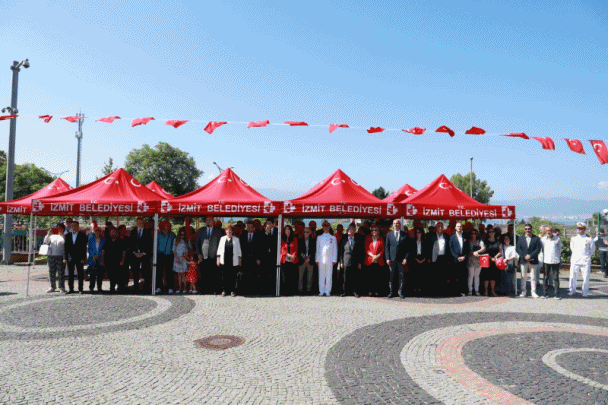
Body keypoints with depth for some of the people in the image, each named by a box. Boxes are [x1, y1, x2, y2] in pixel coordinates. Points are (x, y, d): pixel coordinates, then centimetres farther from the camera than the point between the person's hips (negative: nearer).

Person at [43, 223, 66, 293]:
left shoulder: (65, 236, 6)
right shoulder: (52, 235, 18)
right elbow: (46, 242, 13)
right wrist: (48, 234, 3)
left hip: (60, 256, -4)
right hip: (51, 256, 4)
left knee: (61, 272, -3)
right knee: (51, 272, 7)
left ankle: (62, 287, 5)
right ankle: (52, 287, 16)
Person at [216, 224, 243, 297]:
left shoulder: (236, 239, 9)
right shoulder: (222, 239, 13)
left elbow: (239, 250, 10)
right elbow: (219, 249, 14)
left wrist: (240, 260, 4)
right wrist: (218, 259, 6)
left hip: (233, 261, -1)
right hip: (224, 261, 1)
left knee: (233, 276, -3)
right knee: (224, 275, 0)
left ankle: (233, 291, 5)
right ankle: (224, 290, 9)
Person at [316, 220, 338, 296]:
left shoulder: (333, 238, 9)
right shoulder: (319, 237, 12)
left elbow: (335, 249, 8)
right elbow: (317, 249, 11)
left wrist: (334, 260, 1)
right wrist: (317, 260, 5)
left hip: (330, 260, -1)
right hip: (321, 259, 1)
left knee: (329, 276, -1)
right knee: (321, 276, 1)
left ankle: (327, 291, 5)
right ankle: (321, 291, 7)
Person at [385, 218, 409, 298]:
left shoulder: (405, 235, 6)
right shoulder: (389, 234, 8)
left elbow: (407, 247, 4)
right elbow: (386, 247, 6)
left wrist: (406, 258, -6)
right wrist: (387, 258, -3)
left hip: (401, 259, 0)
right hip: (392, 259, 1)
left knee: (401, 276, 4)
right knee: (391, 276, 4)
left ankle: (400, 291, 15)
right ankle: (391, 291, 14)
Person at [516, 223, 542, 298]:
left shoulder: (536, 238, 5)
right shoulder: (520, 238, 9)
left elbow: (538, 249, -4)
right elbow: (517, 249, 1)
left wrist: (530, 256, -14)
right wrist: (524, 256, -12)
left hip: (533, 261, -1)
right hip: (523, 261, 1)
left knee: (533, 277, 3)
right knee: (523, 277, 5)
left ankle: (533, 292, 10)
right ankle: (523, 291, 12)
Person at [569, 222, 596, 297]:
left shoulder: (589, 239, -1)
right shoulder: (573, 239, 8)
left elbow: (592, 250, 11)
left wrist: (586, 256, 13)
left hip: (585, 261, -2)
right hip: (575, 260, 2)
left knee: (586, 277, 0)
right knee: (572, 276, 0)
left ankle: (585, 292, 16)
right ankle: (572, 290, 16)